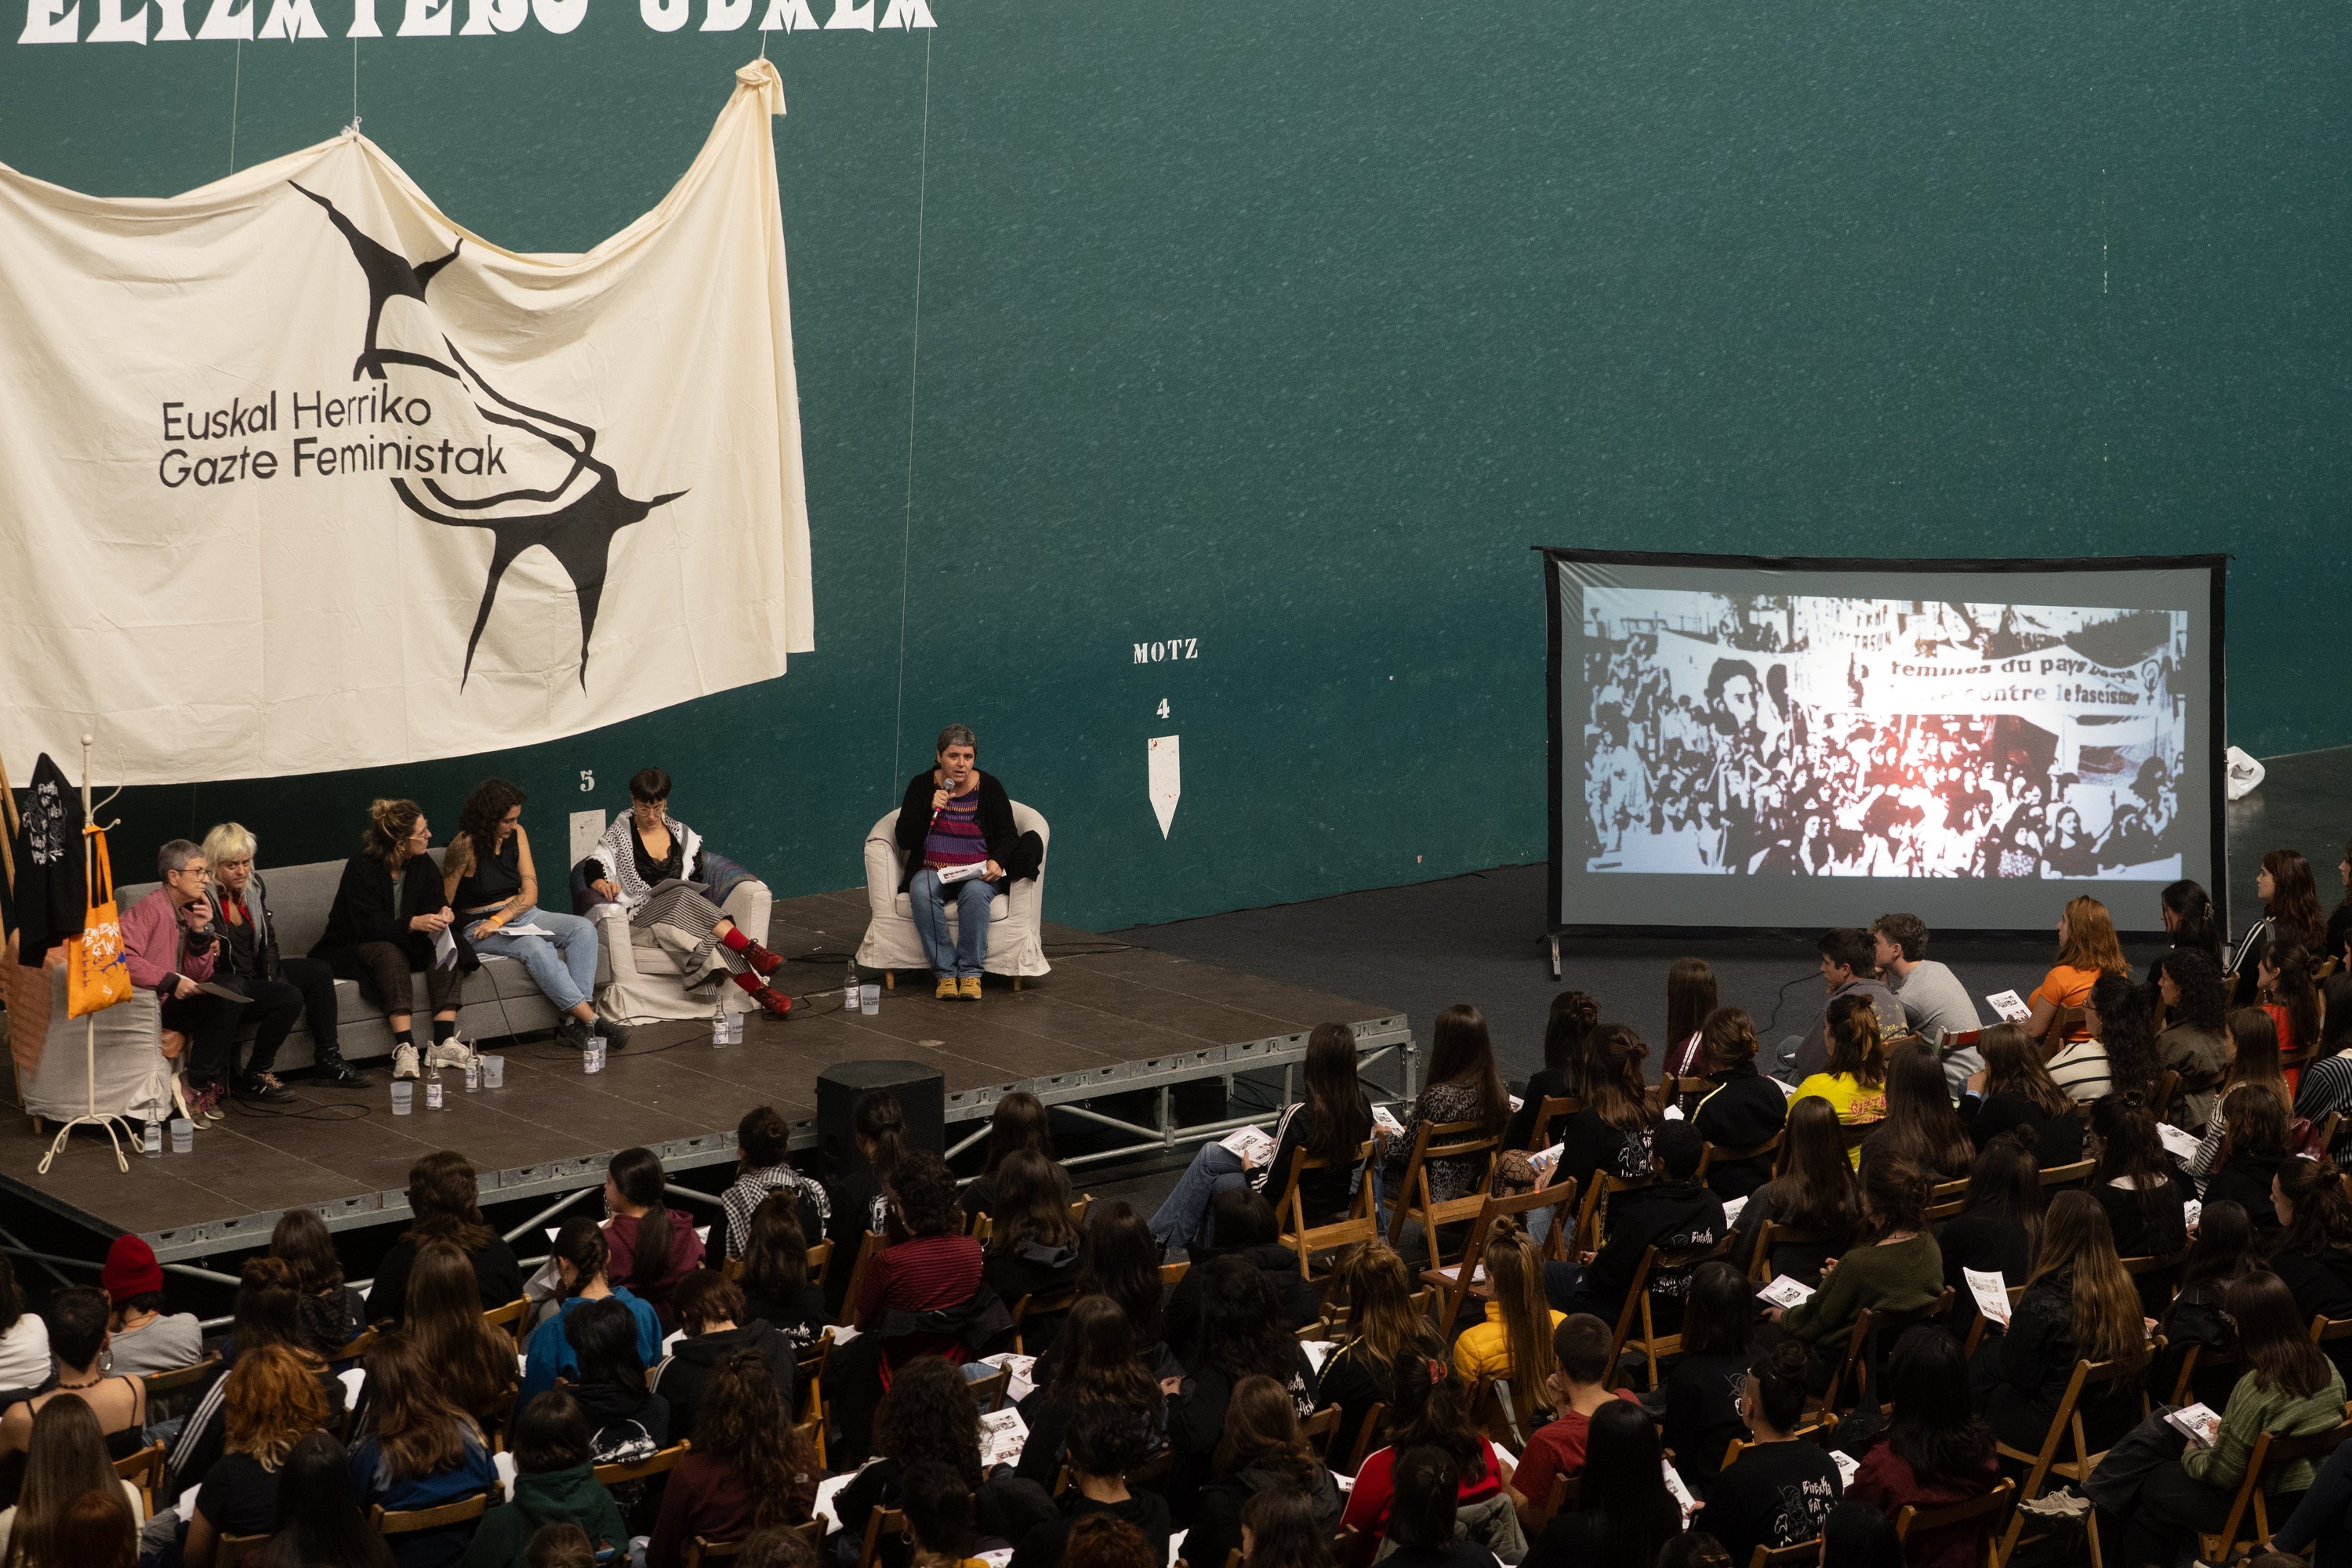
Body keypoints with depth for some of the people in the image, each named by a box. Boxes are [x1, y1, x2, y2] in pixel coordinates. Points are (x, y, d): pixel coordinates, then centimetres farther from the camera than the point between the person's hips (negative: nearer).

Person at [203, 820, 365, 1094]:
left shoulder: (254, 885, 5)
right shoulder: (204, 897, -19)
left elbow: (268, 943, 9)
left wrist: (272, 978, -4)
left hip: (253, 974, 9)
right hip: (224, 985, -9)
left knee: (319, 972, 9)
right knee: (290, 998, -26)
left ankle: (327, 1061, 11)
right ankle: (256, 1075, -13)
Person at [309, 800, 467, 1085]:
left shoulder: (422, 864, -1)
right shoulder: (362, 868, -20)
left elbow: (435, 900, 7)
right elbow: (366, 926, -26)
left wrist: (442, 912, -19)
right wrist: (413, 924, -38)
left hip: (407, 943, 6)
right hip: (355, 946, -6)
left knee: (448, 948, -21)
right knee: (389, 954, -38)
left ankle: (444, 1042, -32)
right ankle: (405, 1048, -47)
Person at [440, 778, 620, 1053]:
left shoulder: (516, 834, 3)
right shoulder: (465, 845, -14)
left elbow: (530, 893, -2)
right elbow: (443, 902, -13)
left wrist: (499, 920, -17)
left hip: (521, 916, 6)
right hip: (479, 927, -6)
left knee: (584, 929, -18)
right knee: (536, 948, -35)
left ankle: (575, 1022, -31)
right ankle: (591, 1020, -37)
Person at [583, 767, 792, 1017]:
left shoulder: (680, 833, 15)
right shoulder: (619, 834, 5)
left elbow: (696, 876, 14)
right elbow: (594, 866, -9)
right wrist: (601, 883, -32)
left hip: (686, 910, 3)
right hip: (640, 916, -3)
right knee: (683, 896, -36)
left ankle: (758, 990, -45)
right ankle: (751, 950, -43)